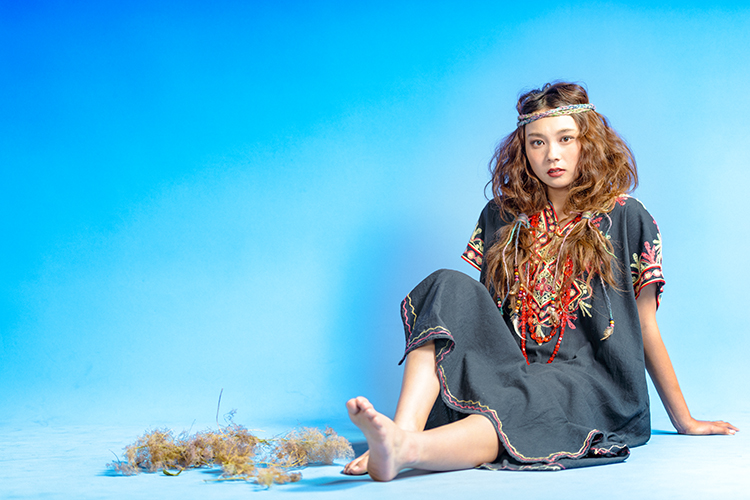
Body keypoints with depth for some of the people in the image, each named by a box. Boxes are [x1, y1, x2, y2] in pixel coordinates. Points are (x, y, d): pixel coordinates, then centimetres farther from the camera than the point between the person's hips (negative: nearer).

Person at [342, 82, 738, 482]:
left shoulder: (626, 219, 5)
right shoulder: (501, 216, 15)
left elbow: (645, 329, 9)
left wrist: (684, 420, 12)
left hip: (591, 380, -3)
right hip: (515, 368, 3)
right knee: (450, 287, -21)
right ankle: (404, 430, -41)